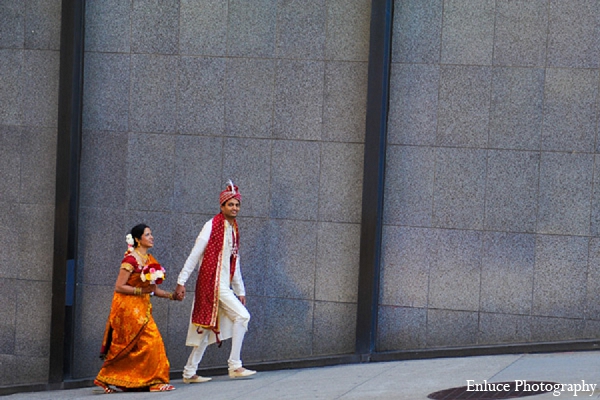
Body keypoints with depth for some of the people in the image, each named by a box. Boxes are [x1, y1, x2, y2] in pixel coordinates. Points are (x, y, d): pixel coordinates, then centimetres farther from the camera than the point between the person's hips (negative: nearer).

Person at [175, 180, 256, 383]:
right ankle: (234, 366, -13)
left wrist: (240, 291, 21)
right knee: (242, 315, -15)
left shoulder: (233, 230, 16)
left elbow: (235, 264, 22)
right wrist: (182, 281, -12)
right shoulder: (212, 226, -6)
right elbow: (195, 255, -8)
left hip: (224, 286, 8)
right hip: (212, 282, -8)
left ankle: (189, 372, 13)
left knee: (207, 328, 8)